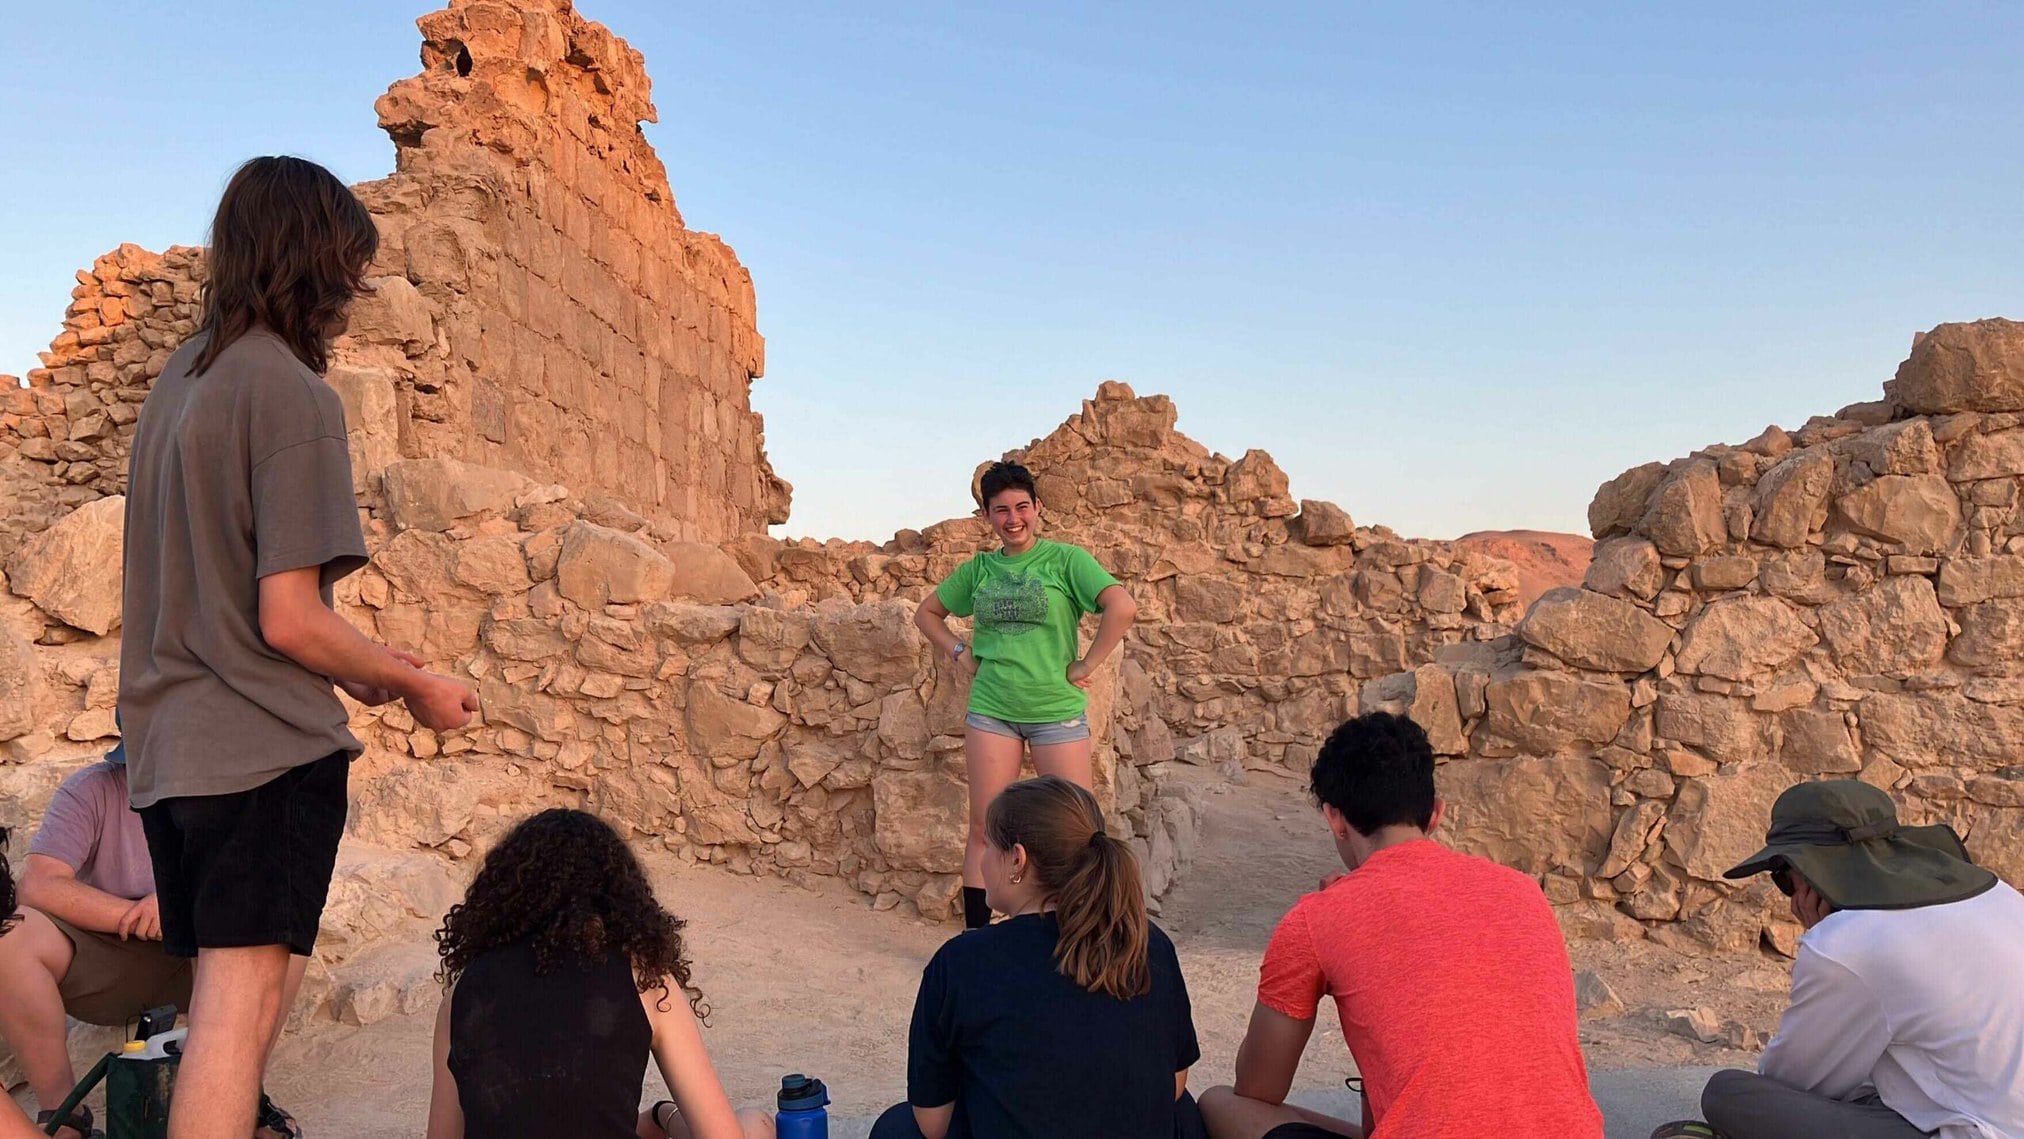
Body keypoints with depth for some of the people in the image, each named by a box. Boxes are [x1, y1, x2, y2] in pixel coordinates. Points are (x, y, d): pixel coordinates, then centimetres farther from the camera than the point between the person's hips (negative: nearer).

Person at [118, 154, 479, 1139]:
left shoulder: (178, 379, 13)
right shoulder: (294, 395, -14)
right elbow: (288, 617, -18)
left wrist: (359, 670, 19)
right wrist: (414, 686, -3)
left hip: (168, 743, 9)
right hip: (264, 742, -9)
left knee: (229, 992, 18)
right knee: (244, 997, -5)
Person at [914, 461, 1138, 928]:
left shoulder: (1065, 559, -5)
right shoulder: (978, 568, 7)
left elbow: (1123, 607, -17)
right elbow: (927, 613, 21)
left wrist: (1086, 666, -14)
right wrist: (959, 652, 7)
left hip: (1057, 710, -3)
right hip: (990, 709, 3)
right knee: (984, 828, 6)